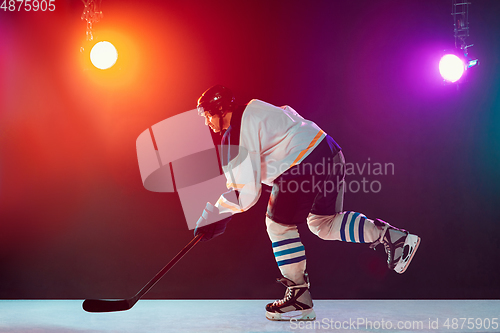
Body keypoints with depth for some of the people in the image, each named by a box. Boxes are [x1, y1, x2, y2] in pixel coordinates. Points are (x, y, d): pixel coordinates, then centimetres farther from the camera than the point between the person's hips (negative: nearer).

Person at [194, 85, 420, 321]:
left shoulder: (236, 134, -10)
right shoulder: (251, 111, 19)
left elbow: (246, 193, -14)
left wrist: (214, 216, -2)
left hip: (304, 165, -10)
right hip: (330, 153, 10)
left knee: (279, 224, 3)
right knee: (322, 223, 21)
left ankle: (299, 299, 7)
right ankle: (390, 236, 13)